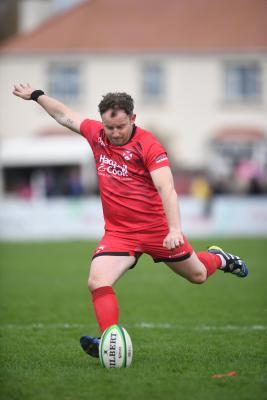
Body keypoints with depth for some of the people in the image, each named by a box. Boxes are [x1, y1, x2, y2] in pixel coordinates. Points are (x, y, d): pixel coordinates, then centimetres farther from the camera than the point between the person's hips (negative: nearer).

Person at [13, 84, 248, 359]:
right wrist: (35, 95, 23)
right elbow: (64, 115, 15)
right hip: (118, 231, 3)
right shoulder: (96, 134, -3)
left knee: (198, 275, 17)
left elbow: (166, 189, -27)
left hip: (157, 228, -3)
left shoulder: (148, 145, -18)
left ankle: (218, 258, 52)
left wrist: (175, 229, -39)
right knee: (97, 282, -22)